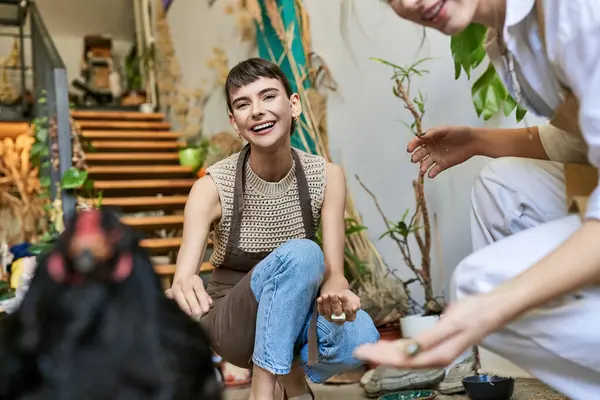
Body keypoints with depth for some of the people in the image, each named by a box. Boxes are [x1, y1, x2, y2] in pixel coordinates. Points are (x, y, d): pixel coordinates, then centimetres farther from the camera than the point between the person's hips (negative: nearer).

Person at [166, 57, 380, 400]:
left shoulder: (327, 177, -11)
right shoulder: (213, 188, -18)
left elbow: (334, 270, -14)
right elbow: (182, 279, -26)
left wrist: (335, 293, -38)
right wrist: (181, 291, -51)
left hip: (291, 317, 3)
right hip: (233, 325, -2)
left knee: (360, 339, -32)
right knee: (301, 254, -33)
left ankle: (291, 372, 0)